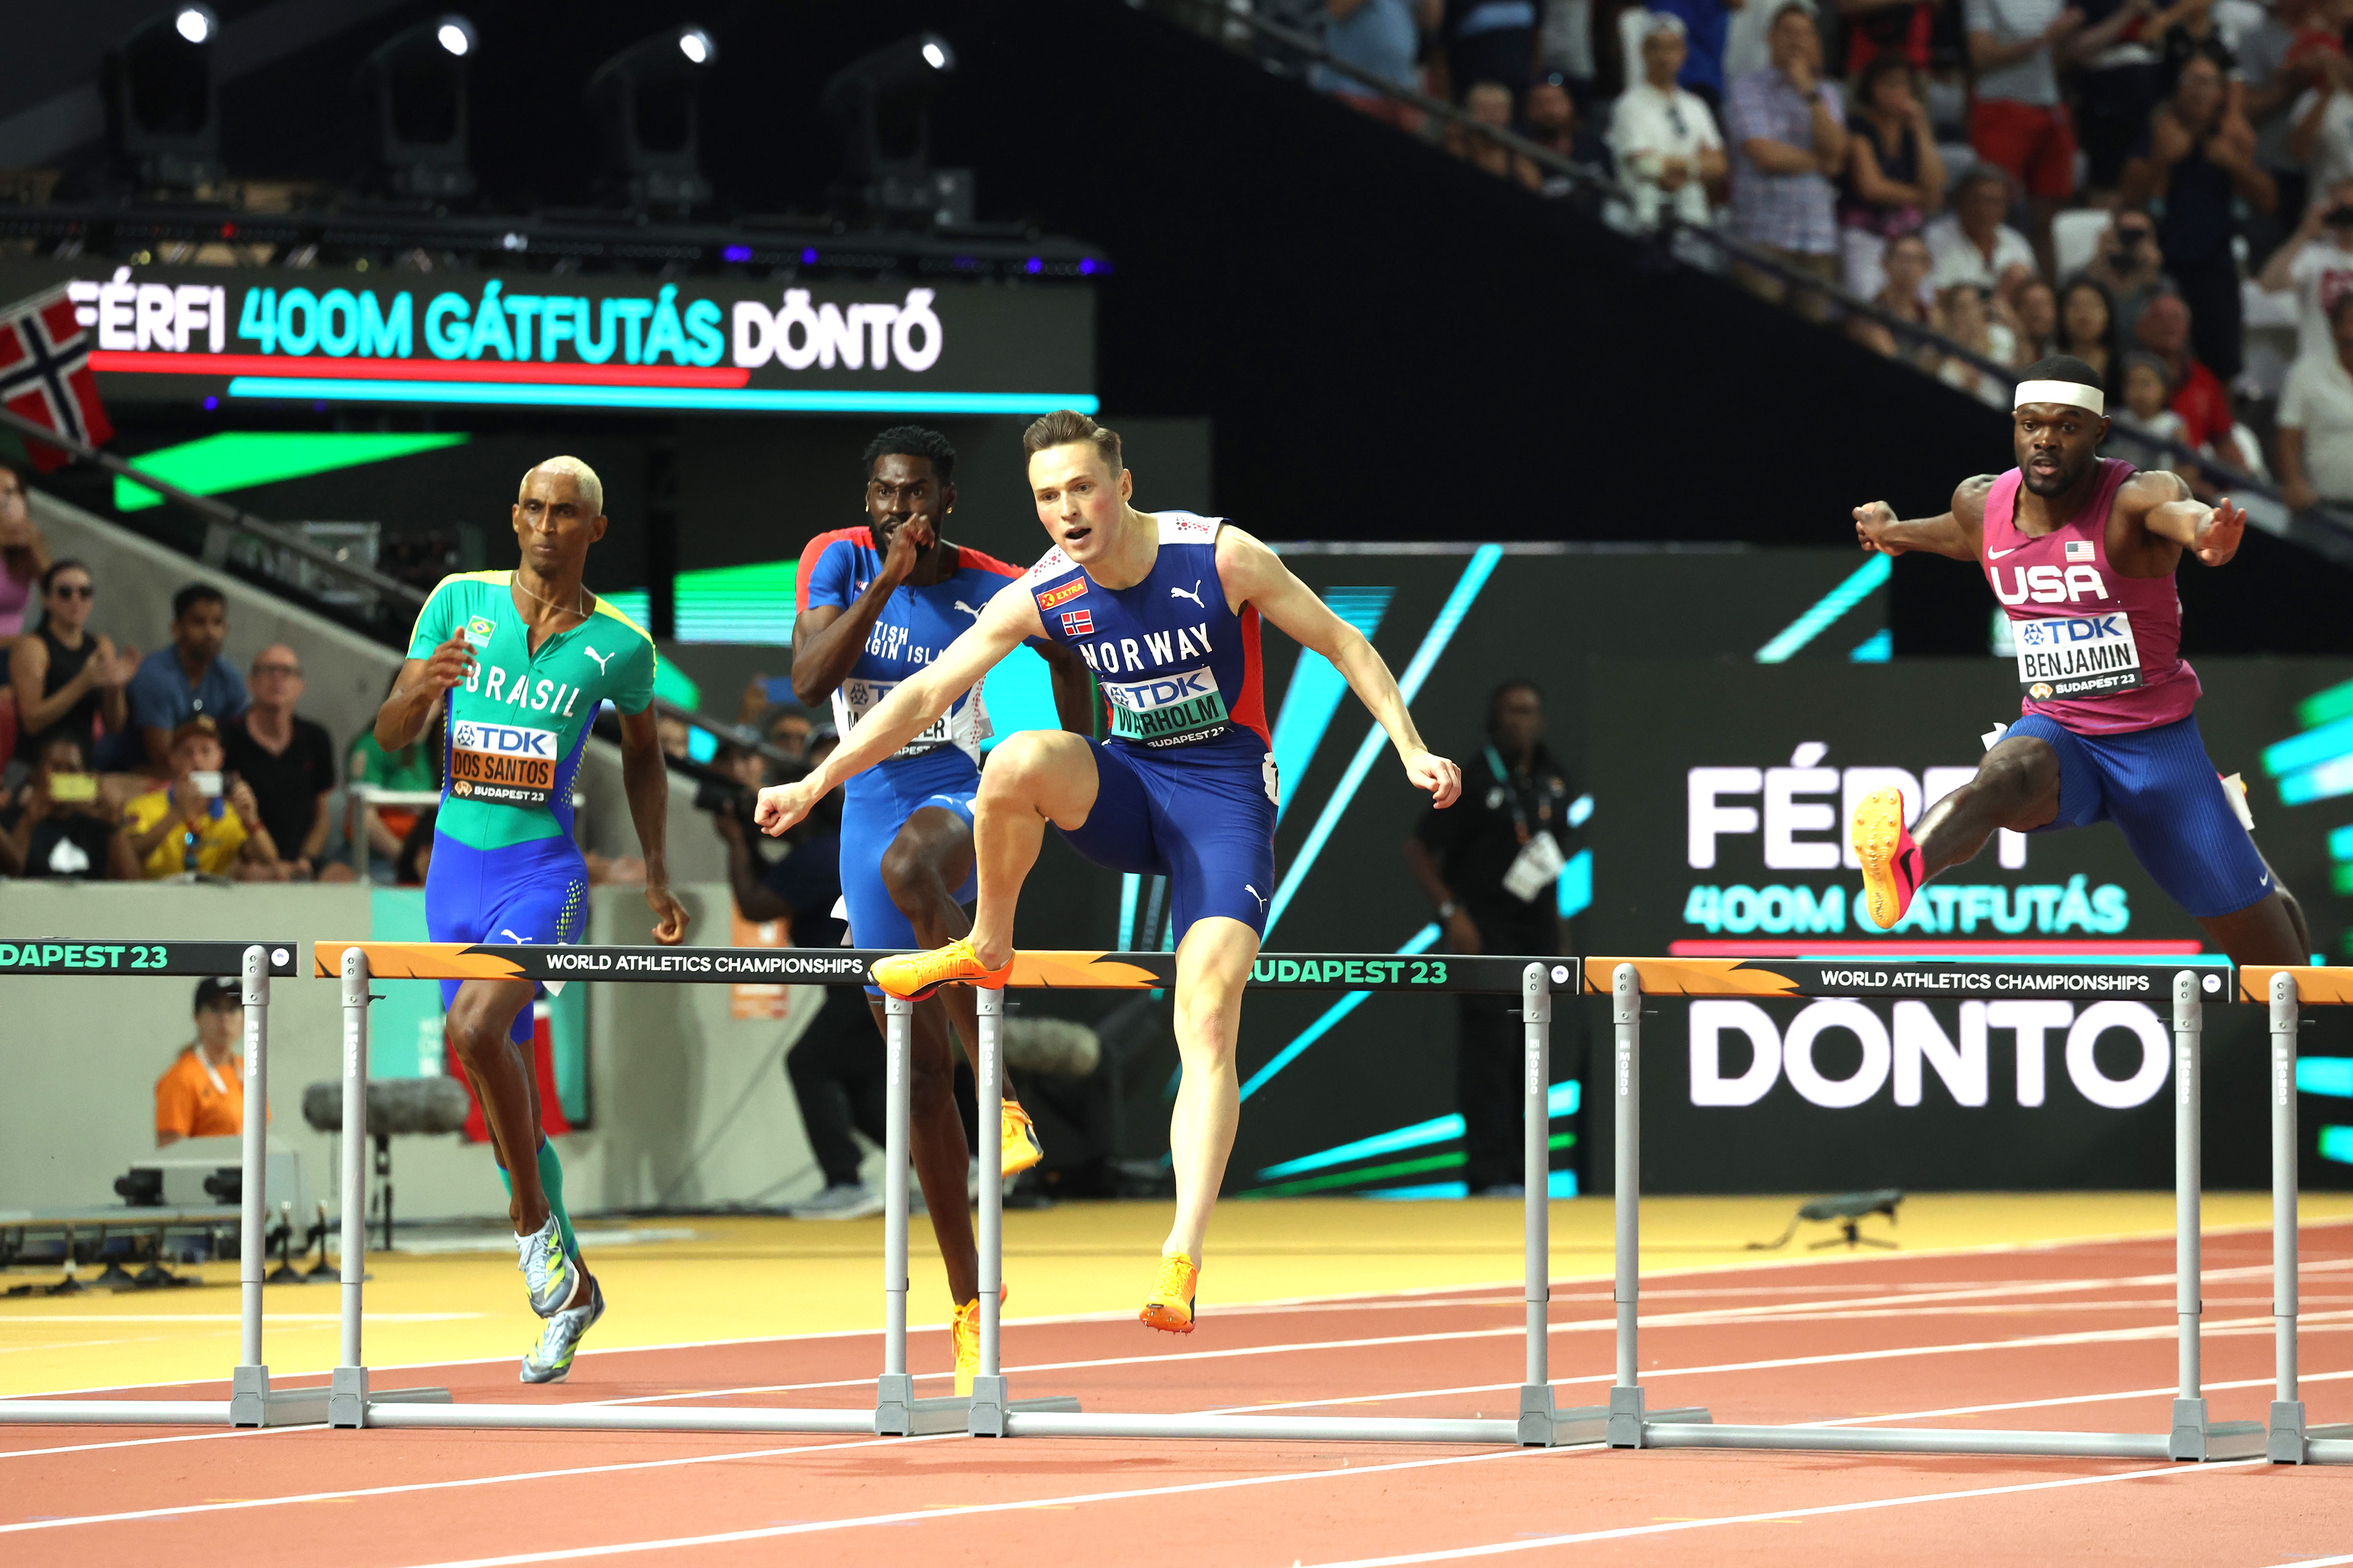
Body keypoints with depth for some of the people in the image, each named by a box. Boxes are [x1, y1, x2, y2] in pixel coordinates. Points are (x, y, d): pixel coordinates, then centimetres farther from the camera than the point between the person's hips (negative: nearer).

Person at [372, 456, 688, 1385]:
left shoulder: (620, 644, -2)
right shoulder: (459, 602, 0)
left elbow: (642, 758, 15)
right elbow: (391, 736, 0)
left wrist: (656, 878, 12)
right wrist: (424, 687, -21)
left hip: (543, 874, -4)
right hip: (456, 872, 4)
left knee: (475, 1029, -30)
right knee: (503, 1091, 10)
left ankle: (533, 1219, -11)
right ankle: (570, 1286, 24)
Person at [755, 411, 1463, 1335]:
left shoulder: (1221, 557, -14)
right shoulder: (1042, 595, -7)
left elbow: (1344, 647, -4)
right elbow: (924, 695, -3)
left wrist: (1413, 752, -10)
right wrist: (813, 785, -8)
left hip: (1225, 794, -3)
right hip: (1126, 788, 3)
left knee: (1208, 1024, -19)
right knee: (1019, 761, -32)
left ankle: (1182, 1261, -25)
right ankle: (988, 952, -7)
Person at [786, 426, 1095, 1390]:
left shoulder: (993, 591, -5)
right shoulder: (839, 561, -3)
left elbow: (1068, 653, 16)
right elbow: (809, 681, -18)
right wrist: (890, 579, -23)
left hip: (958, 798, -3)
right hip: (870, 804, 3)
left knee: (907, 861, -43)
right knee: (918, 1073, 5)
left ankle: (1003, 1093, -31)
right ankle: (970, 1300, 14)